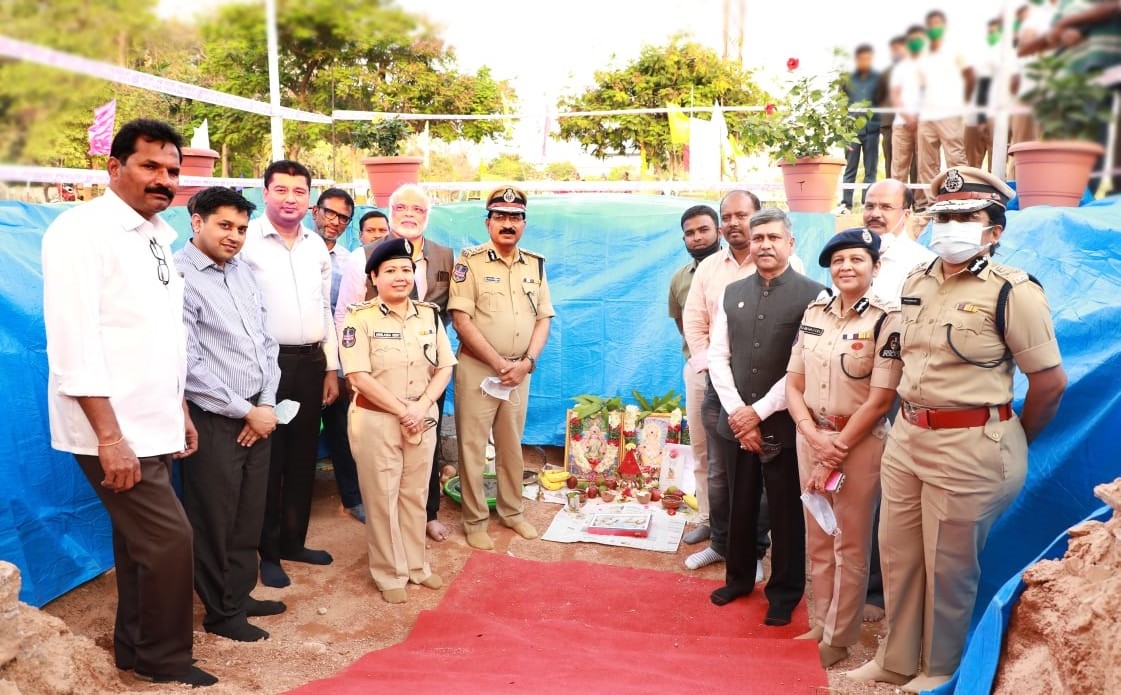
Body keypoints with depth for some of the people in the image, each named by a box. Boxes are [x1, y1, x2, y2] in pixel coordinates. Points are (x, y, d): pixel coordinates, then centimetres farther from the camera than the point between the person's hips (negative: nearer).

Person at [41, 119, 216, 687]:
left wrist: (180, 412, 16)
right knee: (169, 538, -5)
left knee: (140, 539, 16)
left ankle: (133, 649, 32)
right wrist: (110, 436, -22)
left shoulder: (156, 236, 11)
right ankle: (166, 661, 15)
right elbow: (73, 342, -20)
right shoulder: (82, 230, -13)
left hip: (151, 426, 8)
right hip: (114, 429, -8)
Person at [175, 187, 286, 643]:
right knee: (214, 521, 8)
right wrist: (246, 411, -12)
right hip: (214, 422, -7)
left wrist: (267, 404, 0)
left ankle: (241, 595, 34)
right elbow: (190, 365, -17)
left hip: (258, 416, 7)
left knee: (249, 517, 17)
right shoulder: (180, 278, -13)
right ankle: (221, 614, 25)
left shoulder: (242, 273, 10)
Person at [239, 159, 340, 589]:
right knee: (268, 458, 5)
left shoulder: (317, 246, 10)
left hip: (311, 362, 6)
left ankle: (294, 540, 29)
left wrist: (331, 368, 14)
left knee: (303, 457, 13)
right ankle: (268, 552, 20)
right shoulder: (247, 241, -8)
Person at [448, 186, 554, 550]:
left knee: (512, 444, 15)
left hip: (519, 370, 4)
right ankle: (474, 520, 17)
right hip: (477, 369, -4)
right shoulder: (471, 261, -8)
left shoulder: (535, 265, 7)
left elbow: (543, 319, 7)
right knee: (473, 446, 3)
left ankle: (511, 511, 30)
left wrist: (527, 362, -8)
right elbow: (461, 320, -13)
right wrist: (499, 363, -15)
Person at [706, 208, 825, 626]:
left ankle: (784, 594, 28)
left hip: (784, 426, -4)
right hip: (735, 422, 4)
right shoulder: (732, 293, 7)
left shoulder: (812, 295, -8)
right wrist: (736, 412, -6)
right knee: (739, 506, 16)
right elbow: (718, 356, 5)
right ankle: (738, 578, 36)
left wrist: (760, 412, -12)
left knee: (785, 513, 9)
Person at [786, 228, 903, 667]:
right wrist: (813, 436, -12)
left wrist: (836, 451, -14)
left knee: (850, 546, 9)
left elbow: (880, 400, -15)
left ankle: (839, 639, 25)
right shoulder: (814, 313, 4)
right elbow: (793, 383, 3)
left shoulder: (887, 319, -11)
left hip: (860, 443, -5)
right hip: (812, 438, 5)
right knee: (817, 541, 15)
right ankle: (821, 626, 33)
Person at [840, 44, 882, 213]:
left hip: (872, 128, 0)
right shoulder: (848, 79, 8)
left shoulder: (878, 78, 7)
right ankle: (846, 204, 2)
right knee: (850, 169, 1)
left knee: (871, 170, 2)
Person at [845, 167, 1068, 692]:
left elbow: (1050, 381, -9)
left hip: (969, 447, -7)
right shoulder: (915, 282, 8)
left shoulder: (1012, 291, -13)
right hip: (906, 437, 7)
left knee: (949, 567, 8)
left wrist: (1010, 442, 3)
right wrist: (910, 421, 16)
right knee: (896, 555, 16)